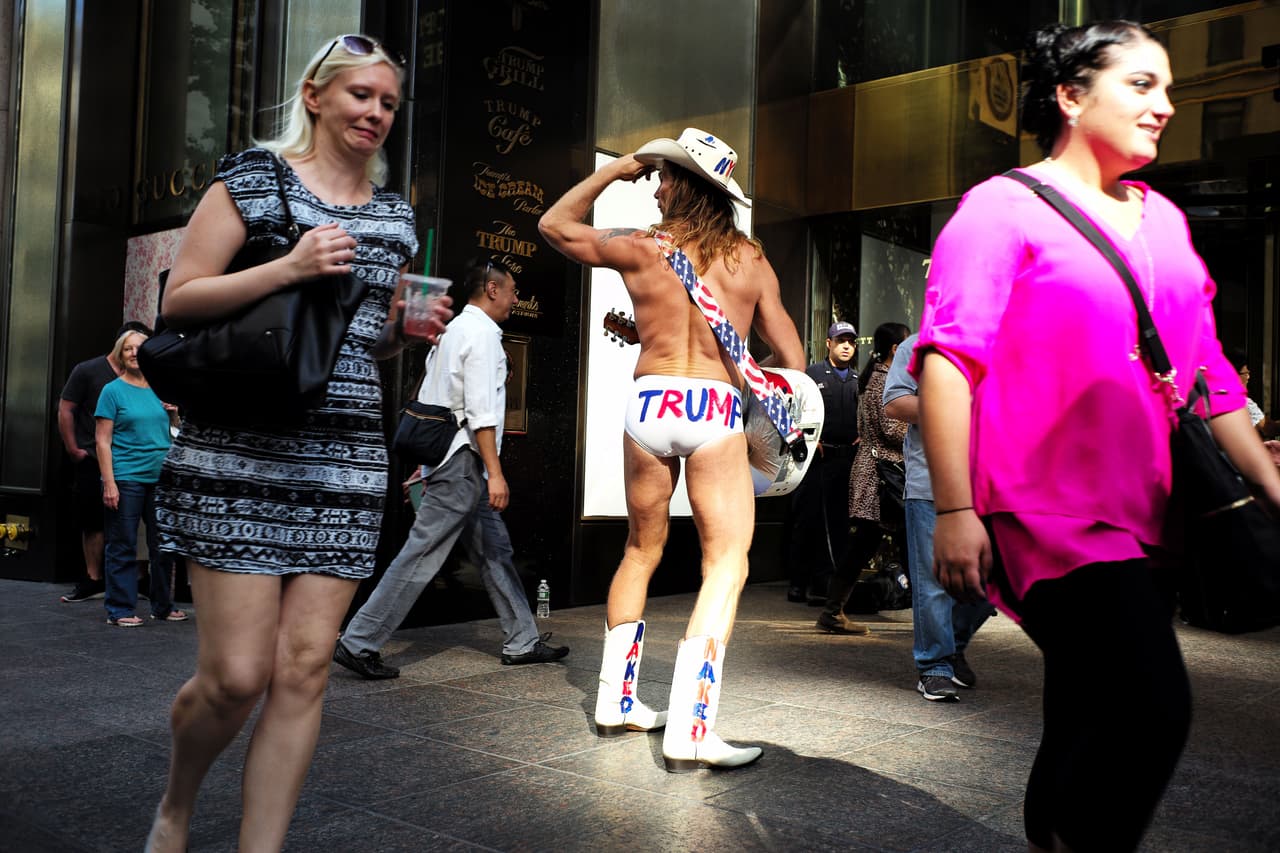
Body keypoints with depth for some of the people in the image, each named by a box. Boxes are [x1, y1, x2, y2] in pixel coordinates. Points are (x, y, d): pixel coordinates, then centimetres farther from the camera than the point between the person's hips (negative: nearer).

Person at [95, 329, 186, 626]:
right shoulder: (113, 390, -2)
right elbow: (103, 440, -6)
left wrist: (173, 414, -1)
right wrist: (109, 482, -14)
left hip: (161, 478, 5)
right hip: (126, 478, -5)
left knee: (163, 546, 11)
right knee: (123, 547, 2)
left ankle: (163, 605, 23)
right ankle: (120, 610, 10)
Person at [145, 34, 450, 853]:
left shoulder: (395, 215, 18)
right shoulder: (252, 179, 3)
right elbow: (179, 301, -2)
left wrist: (411, 329, 3)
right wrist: (288, 268, -14)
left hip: (347, 463, 5)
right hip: (239, 454, -4)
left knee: (304, 671, 1)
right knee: (237, 674, -5)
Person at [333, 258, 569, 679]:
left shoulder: (453, 330, 20)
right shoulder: (482, 331, -9)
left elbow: (426, 402, 20)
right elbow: (480, 410, -18)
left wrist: (424, 464, 22)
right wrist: (495, 472, -19)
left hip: (445, 454, 11)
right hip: (464, 460, -11)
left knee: (494, 548, 13)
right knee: (421, 554, -8)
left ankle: (522, 641, 19)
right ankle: (358, 643, -3)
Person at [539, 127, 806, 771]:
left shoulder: (638, 248, 6)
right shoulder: (750, 261, 8)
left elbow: (553, 223, 23)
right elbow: (793, 359, 9)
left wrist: (613, 171, 26)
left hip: (648, 405, 2)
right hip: (716, 411, -2)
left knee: (641, 551, 17)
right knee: (726, 564, -1)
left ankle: (616, 702, 25)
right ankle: (689, 731, -10)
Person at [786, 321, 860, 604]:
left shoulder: (858, 379, 17)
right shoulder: (813, 373, 4)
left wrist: (861, 436, 5)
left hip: (847, 457, 4)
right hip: (816, 455, -4)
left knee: (837, 522, 4)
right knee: (807, 517, -1)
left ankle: (825, 582, 10)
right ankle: (798, 582, 6)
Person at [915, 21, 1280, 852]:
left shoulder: (1162, 219, 17)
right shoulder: (1005, 206, -4)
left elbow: (1209, 374, 19)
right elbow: (947, 359, -12)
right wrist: (955, 510, -19)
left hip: (1143, 517, 7)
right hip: (1050, 512, -7)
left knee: (1090, 728, 13)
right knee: (1156, 707, -16)